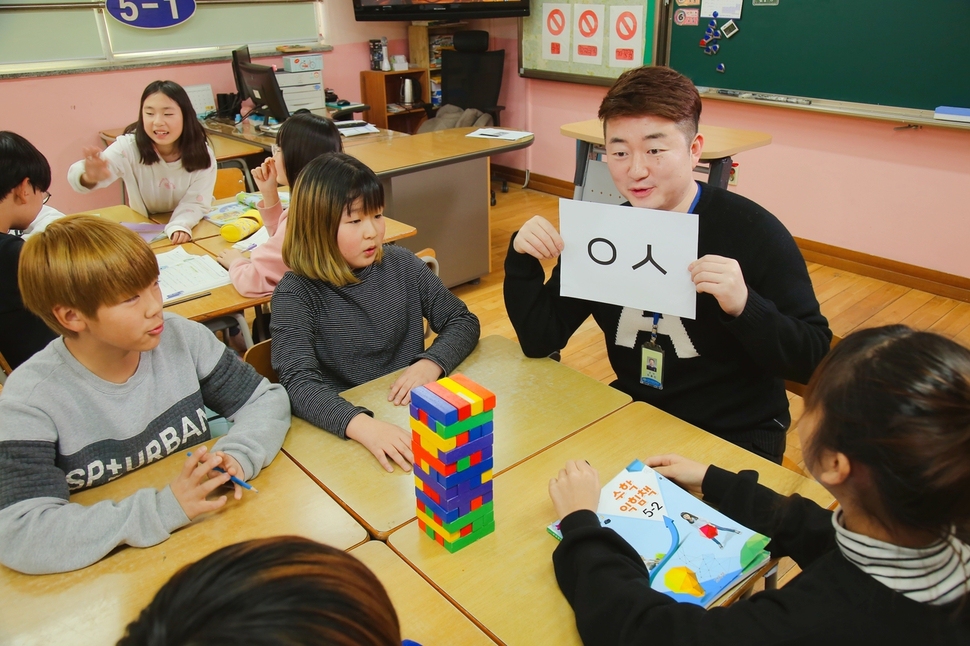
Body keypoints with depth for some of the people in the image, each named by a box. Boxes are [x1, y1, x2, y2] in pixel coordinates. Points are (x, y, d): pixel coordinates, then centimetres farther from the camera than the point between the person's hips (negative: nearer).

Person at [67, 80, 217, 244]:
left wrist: (179, 226, -34)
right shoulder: (129, 146, -17)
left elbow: (195, 202, -14)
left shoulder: (202, 155, -13)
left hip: (191, 231, 0)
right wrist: (90, 177, -52)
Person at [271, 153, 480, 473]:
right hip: (339, 432, -3)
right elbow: (299, 383, -23)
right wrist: (363, 425, -41)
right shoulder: (296, 294, -11)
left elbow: (463, 321, 5)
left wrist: (431, 363, -15)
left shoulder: (401, 265, 1)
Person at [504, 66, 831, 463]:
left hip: (736, 436, -3)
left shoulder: (754, 232, -16)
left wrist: (744, 306, -31)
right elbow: (540, 342, -1)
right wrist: (522, 261, -15)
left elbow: (814, 359, -14)